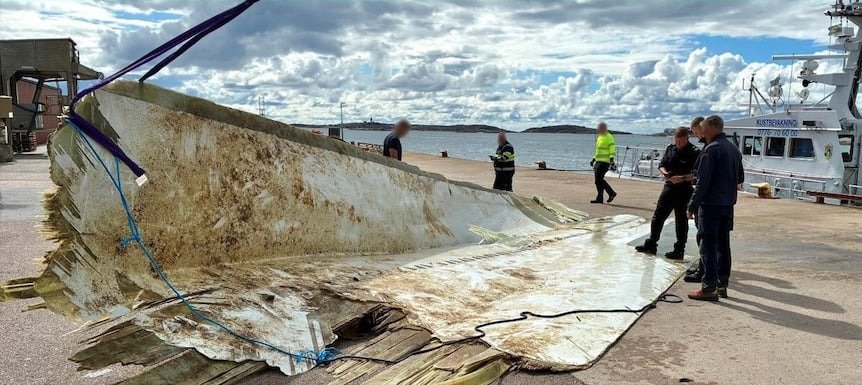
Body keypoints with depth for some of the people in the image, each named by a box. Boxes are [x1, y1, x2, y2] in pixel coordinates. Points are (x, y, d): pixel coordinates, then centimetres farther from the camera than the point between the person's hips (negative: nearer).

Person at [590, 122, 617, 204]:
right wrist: (593, 159, 23)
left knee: (599, 179, -12)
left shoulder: (609, 137, -9)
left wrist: (611, 160, -24)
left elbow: (612, 150, -16)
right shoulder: (599, 137, 19)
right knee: (598, 180, 6)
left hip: (604, 162, -9)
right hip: (599, 161, 9)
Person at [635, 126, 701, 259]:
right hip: (669, 187, 6)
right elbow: (661, 165, 13)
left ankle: (679, 250, 14)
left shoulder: (694, 153, -11)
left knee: (681, 220, 4)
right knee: (658, 216, 8)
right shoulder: (670, 149, 7)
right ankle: (651, 244, 19)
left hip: (683, 190, -6)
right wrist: (664, 172, -8)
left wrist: (683, 178, -28)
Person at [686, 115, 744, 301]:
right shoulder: (734, 149, 12)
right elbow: (740, 178, 19)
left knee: (708, 246, -4)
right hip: (728, 204, 8)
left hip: (711, 204, -8)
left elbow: (703, 181, -18)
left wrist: (693, 205, -14)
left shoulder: (711, 149, -14)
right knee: (723, 245, 14)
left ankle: (709, 288, -3)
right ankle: (722, 285, 21)